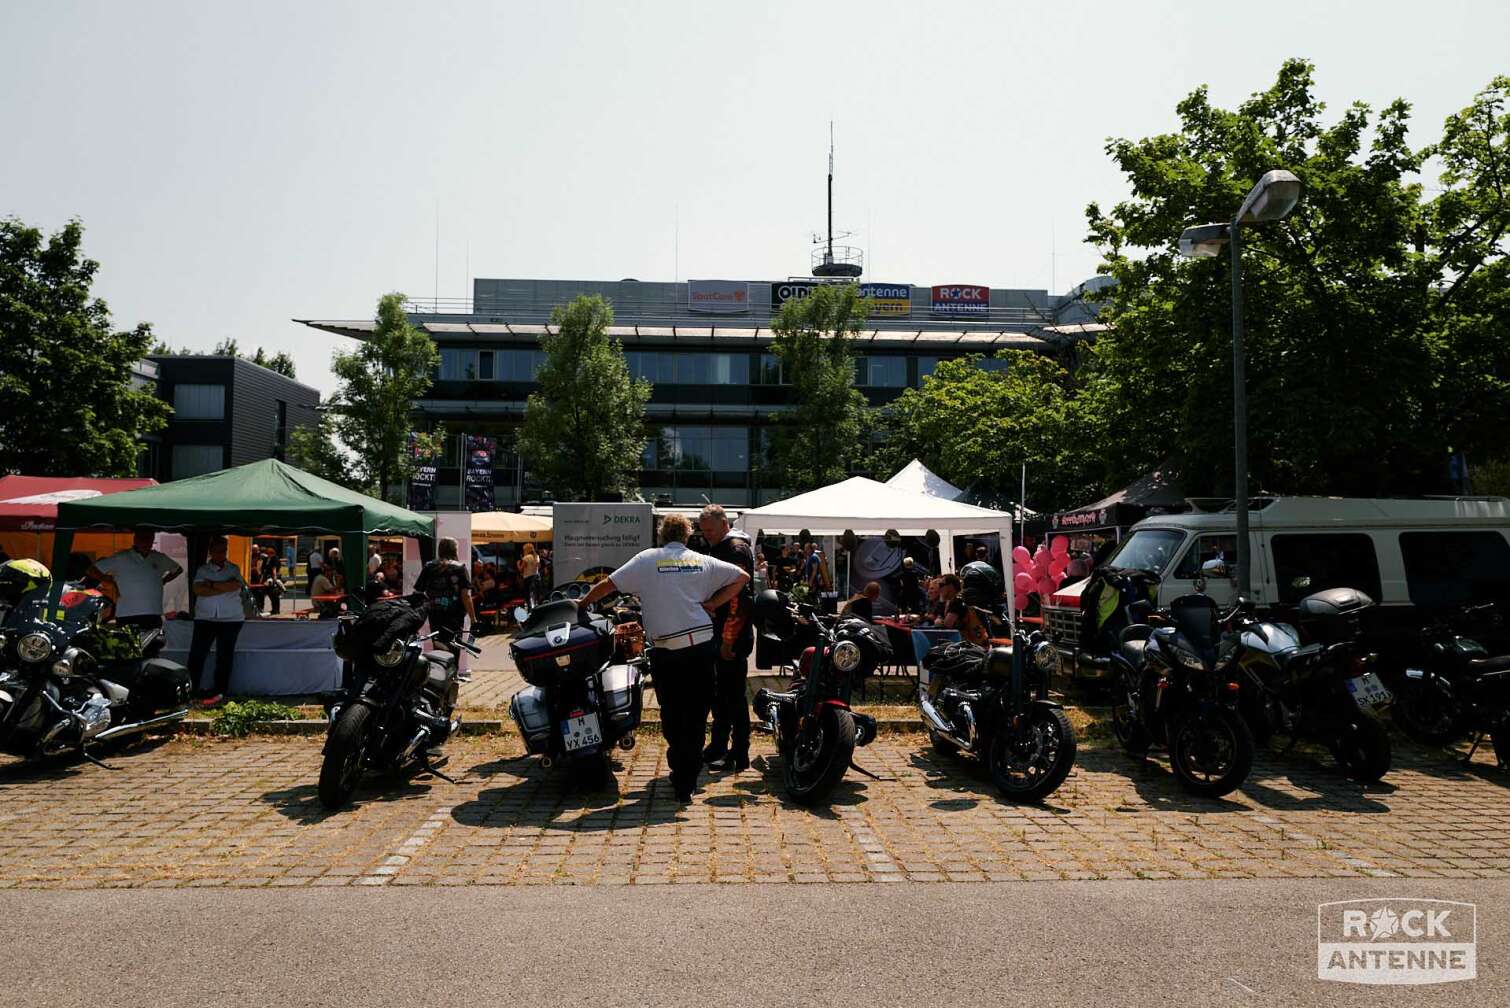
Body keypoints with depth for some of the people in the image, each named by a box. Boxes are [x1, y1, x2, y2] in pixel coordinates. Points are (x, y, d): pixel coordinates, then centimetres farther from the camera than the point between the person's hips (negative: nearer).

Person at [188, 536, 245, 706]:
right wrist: (224, 588, -13)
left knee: (224, 656, 1)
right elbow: (198, 589, -9)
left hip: (230, 619, -1)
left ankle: (219, 691, 7)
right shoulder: (202, 569, 9)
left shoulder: (233, 569, 8)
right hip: (205, 618, 1)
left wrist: (212, 585, -8)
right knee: (196, 654, -4)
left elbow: (235, 585, -11)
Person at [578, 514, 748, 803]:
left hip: (665, 652, -2)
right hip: (703, 646, 2)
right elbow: (742, 577, 11)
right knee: (696, 716, 9)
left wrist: (583, 602, 17)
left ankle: (680, 773, 20)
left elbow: (608, 584, 1)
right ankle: (687, 782, 12)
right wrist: (713, 603, 8)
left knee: (672, 715, 14)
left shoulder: (647, 559, 0)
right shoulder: (703, 562, 8)